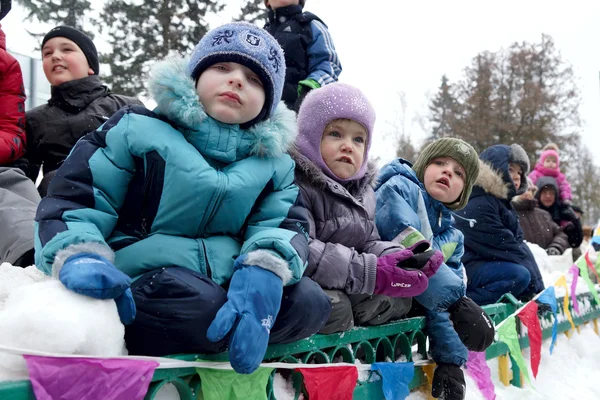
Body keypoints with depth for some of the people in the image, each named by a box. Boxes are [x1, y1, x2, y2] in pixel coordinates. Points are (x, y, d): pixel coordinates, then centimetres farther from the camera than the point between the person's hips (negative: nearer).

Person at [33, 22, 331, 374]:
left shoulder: (273, 162, 11)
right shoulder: (138, 130, -1)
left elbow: (286, 224, -1)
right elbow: (71, 199, -3)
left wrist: (265, 269, -28)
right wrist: (79, 258, -28)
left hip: (229, 278, 6)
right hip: (141, 279, -5)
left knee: (309, 302, -20)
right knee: (202, 306, -37)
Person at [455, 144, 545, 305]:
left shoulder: (504, 204, 19)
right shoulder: (478, 205, -14)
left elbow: (517, 242, 10)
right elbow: (503, 246, -19)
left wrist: (537, 286, -2)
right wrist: (535, 282, -16)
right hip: (465, 271, -11)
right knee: (520, 275, -27)